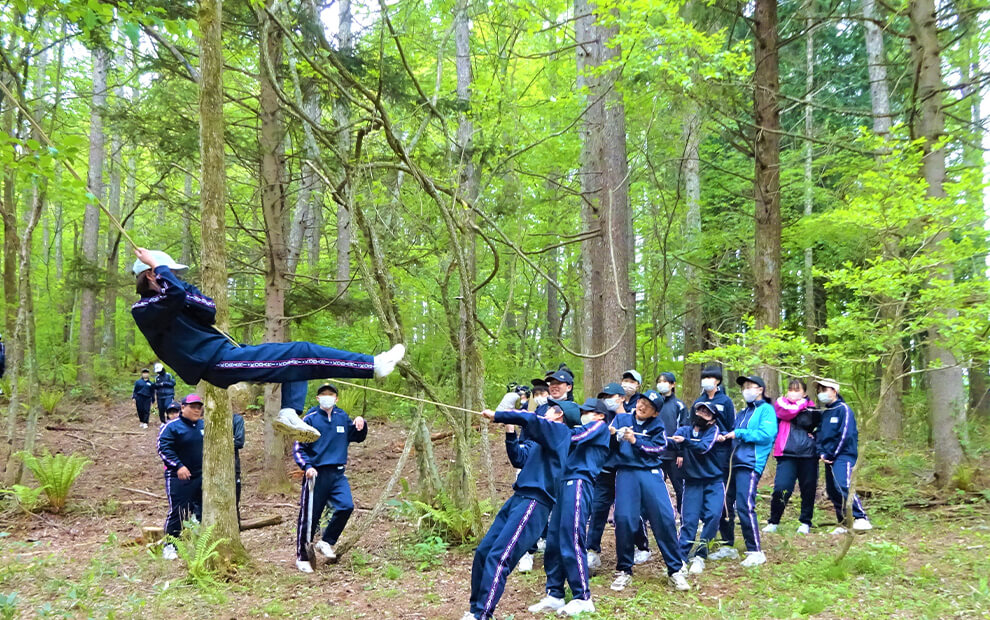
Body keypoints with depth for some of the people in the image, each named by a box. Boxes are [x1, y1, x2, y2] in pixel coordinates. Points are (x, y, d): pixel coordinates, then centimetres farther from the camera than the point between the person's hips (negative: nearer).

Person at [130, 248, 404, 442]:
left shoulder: (168, 302, 22)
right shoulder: (144, 310, -6)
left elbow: (209, 311, 8)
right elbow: (175, 294, -29)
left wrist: (181, 289, -2)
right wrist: (158, 267, -12)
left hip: (226, 355, 10)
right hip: (220, 361, -10)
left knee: (297, 360, 16)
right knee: (303, 353, -12)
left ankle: (290, 412, -5)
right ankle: (374, 365, -9)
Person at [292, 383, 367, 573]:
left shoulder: (343, 417, 9)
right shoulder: (310, 419, -3)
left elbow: (357, 437, 21)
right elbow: (298, 447, -2)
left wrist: (361, 424, 0)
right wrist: (307, 466, -17)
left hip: (338, 474, 4)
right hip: (317, 474, -3)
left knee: (346, 506, -15)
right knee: (309, 516, 2)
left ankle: (326, 542, 7)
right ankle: (302, 557, 19)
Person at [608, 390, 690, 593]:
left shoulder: (657, 425, 12)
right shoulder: (620, 419, 14)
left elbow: (658, 448, -2)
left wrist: (635, 441, -11)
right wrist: (612, 436, -12)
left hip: (651, 474, 0)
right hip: (625, 473, 0)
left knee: (665, 519, -8)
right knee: (623, 519, -11)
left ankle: (675, 570, 5)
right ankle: (624, 571, 6)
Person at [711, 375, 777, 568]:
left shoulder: (766, 409, 0)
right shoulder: (742, 414, 24)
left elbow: (766, 434, -14)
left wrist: (739, 434, -11)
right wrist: (724, 436, 0)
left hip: (750, 464, -8)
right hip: (734, 463, 8)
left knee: (744, 506, -15)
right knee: (725, 504, 7)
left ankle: (755, 552, -7)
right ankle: (728, 547, 20)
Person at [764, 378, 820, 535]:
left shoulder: (810, 406, 14)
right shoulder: (781, 403, 9)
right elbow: (788, 412, -11)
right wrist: (802, 404, 3)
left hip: (808, 454, 2)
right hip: (787, 454, -2)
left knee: (809, 489, 7)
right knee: (781, 488, -11)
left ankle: (805, 522, 24)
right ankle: (773, 522, 6)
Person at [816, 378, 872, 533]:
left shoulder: (843, 409, -5)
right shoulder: (823, 413, 18)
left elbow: (845, 435, -13)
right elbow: (820, 435, 19)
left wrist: (831, 454, -12)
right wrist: (821, 453, 0)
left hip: (843, 456, -8)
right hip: (829, 458, 8)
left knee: (843, 485, -26)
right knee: (832, 491, 7)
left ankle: (861, 519, -25)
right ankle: (844, 524, 15)